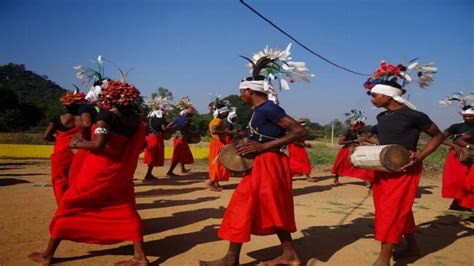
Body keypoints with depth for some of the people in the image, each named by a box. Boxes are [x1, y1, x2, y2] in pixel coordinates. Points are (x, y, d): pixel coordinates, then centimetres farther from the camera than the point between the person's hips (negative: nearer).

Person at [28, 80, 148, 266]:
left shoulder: (106, 115, -16)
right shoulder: (137, 121, 1)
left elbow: (98, 145, -27)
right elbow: (140, 146, 11)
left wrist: (77, 144, -11)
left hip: (97, 172, -4)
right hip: (121, 175, 5)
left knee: (68, 207, 11)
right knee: (127, 212, 13)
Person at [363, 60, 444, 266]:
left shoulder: (414, 116, -15)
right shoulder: (381, 117, 6)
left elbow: (438, 136, -3)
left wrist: (420, 156, -16)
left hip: (404, 170, -7)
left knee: (392, 211, -8)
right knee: (399, 210, 16)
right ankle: (412, 247, 33)